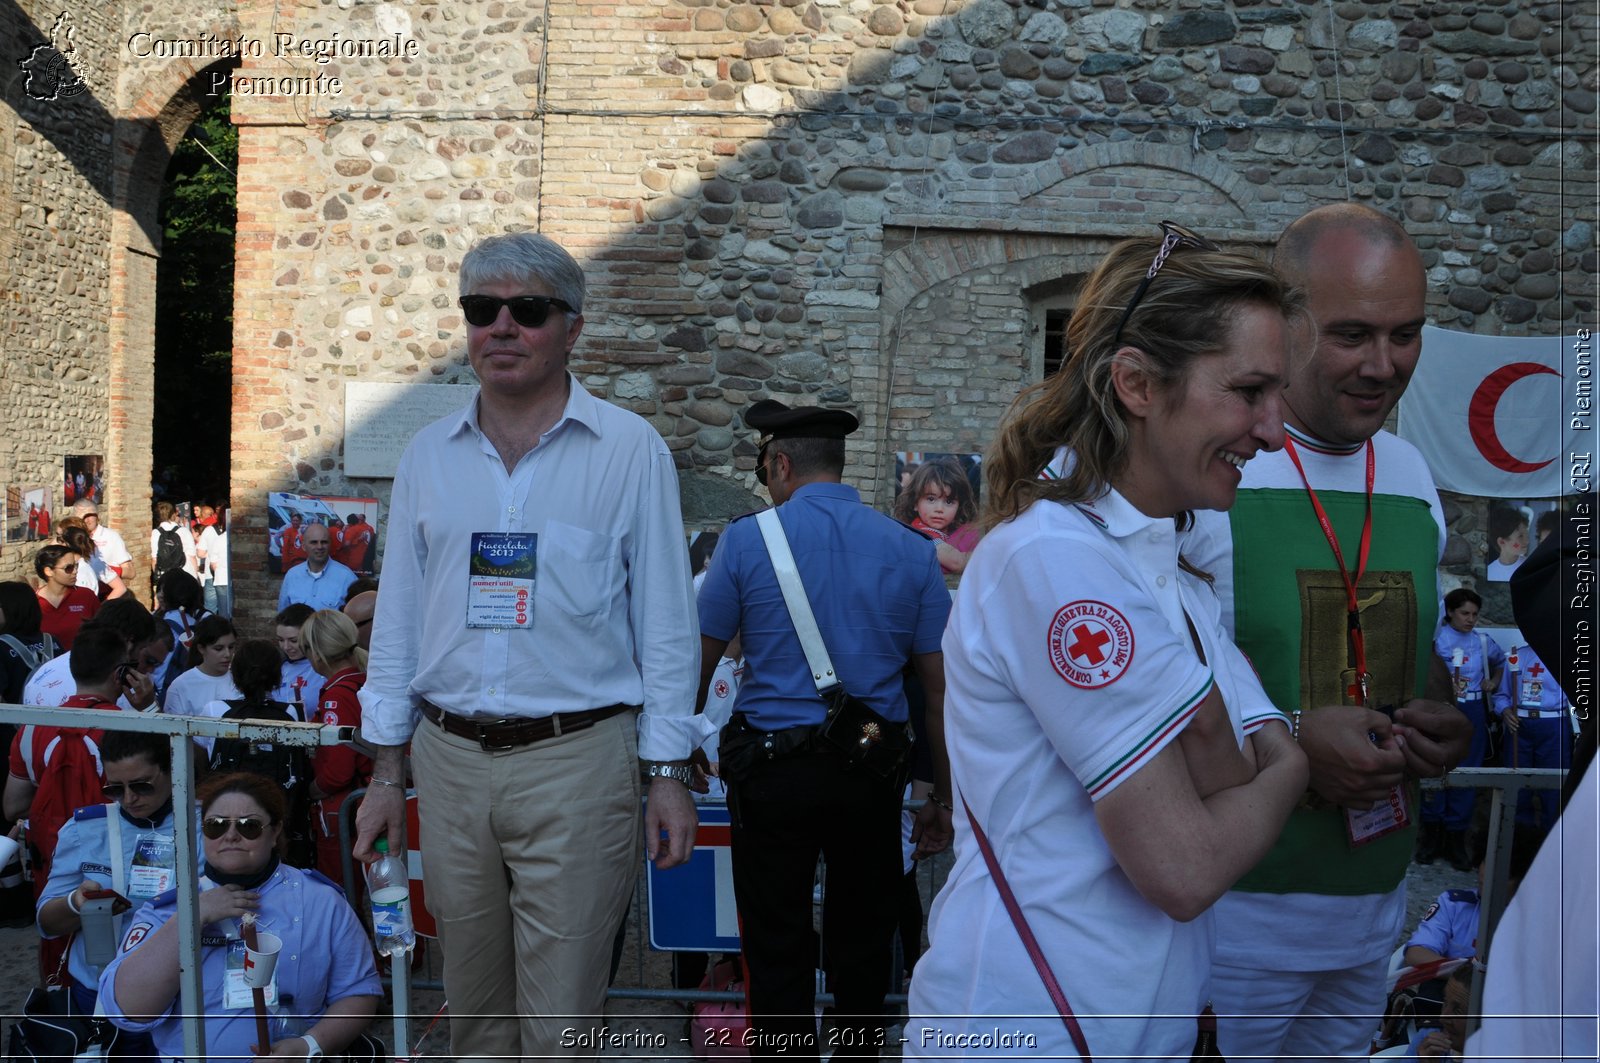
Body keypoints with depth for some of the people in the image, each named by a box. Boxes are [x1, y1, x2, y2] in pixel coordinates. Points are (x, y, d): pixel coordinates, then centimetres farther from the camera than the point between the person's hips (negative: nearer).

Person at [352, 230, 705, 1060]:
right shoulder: (429, 456, 9)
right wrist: (385, 773, 10)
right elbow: (398, 619, 13)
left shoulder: (628, 450, -2)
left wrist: (670, 774, -5)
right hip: (448, 758, 4)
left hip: (577, 759, -4)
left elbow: (664, 620, -1)